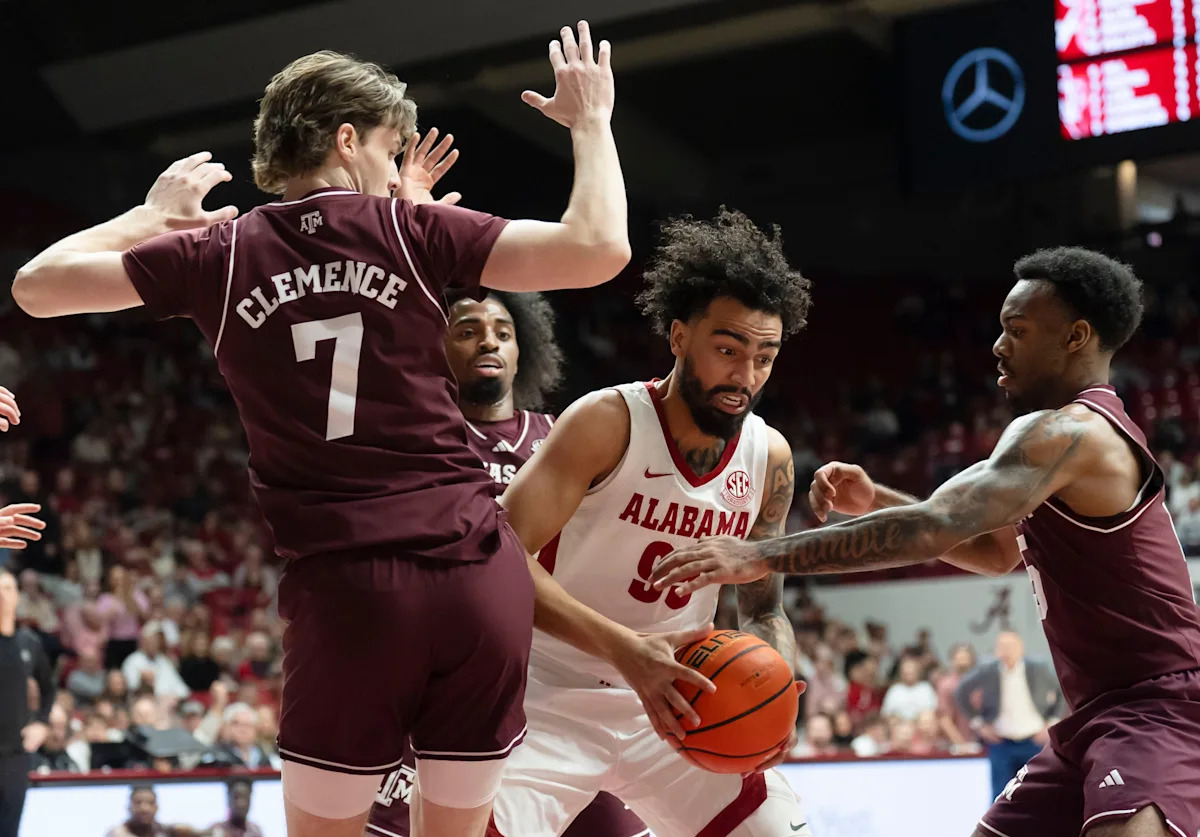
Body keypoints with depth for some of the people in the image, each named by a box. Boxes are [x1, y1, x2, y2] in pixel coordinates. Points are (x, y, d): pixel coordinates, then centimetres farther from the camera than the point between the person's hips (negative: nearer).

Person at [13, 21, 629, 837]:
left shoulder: (223, 251, 7)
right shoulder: (409, 229, 3)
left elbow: (36, 286, 15)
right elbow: (598, 248, -7)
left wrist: (154, 214, 28)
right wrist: (590, 120, 9)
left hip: (345, 590, 0)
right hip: (478, 571, 0)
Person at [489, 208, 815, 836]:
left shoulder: (770, 458, -2)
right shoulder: (608, 422, -19)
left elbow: (764, 607, 10)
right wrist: (624, 648, -39)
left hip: (670, 702, 5)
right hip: (553, 692, -5)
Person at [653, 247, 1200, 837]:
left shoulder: (1065, 433, -17)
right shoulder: (1084, 436, 17)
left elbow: (933, 528, -28)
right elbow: (999, 551, 25)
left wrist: (763, 556, -28)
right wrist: (874, 501, 10)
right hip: (1100, 717, 11)